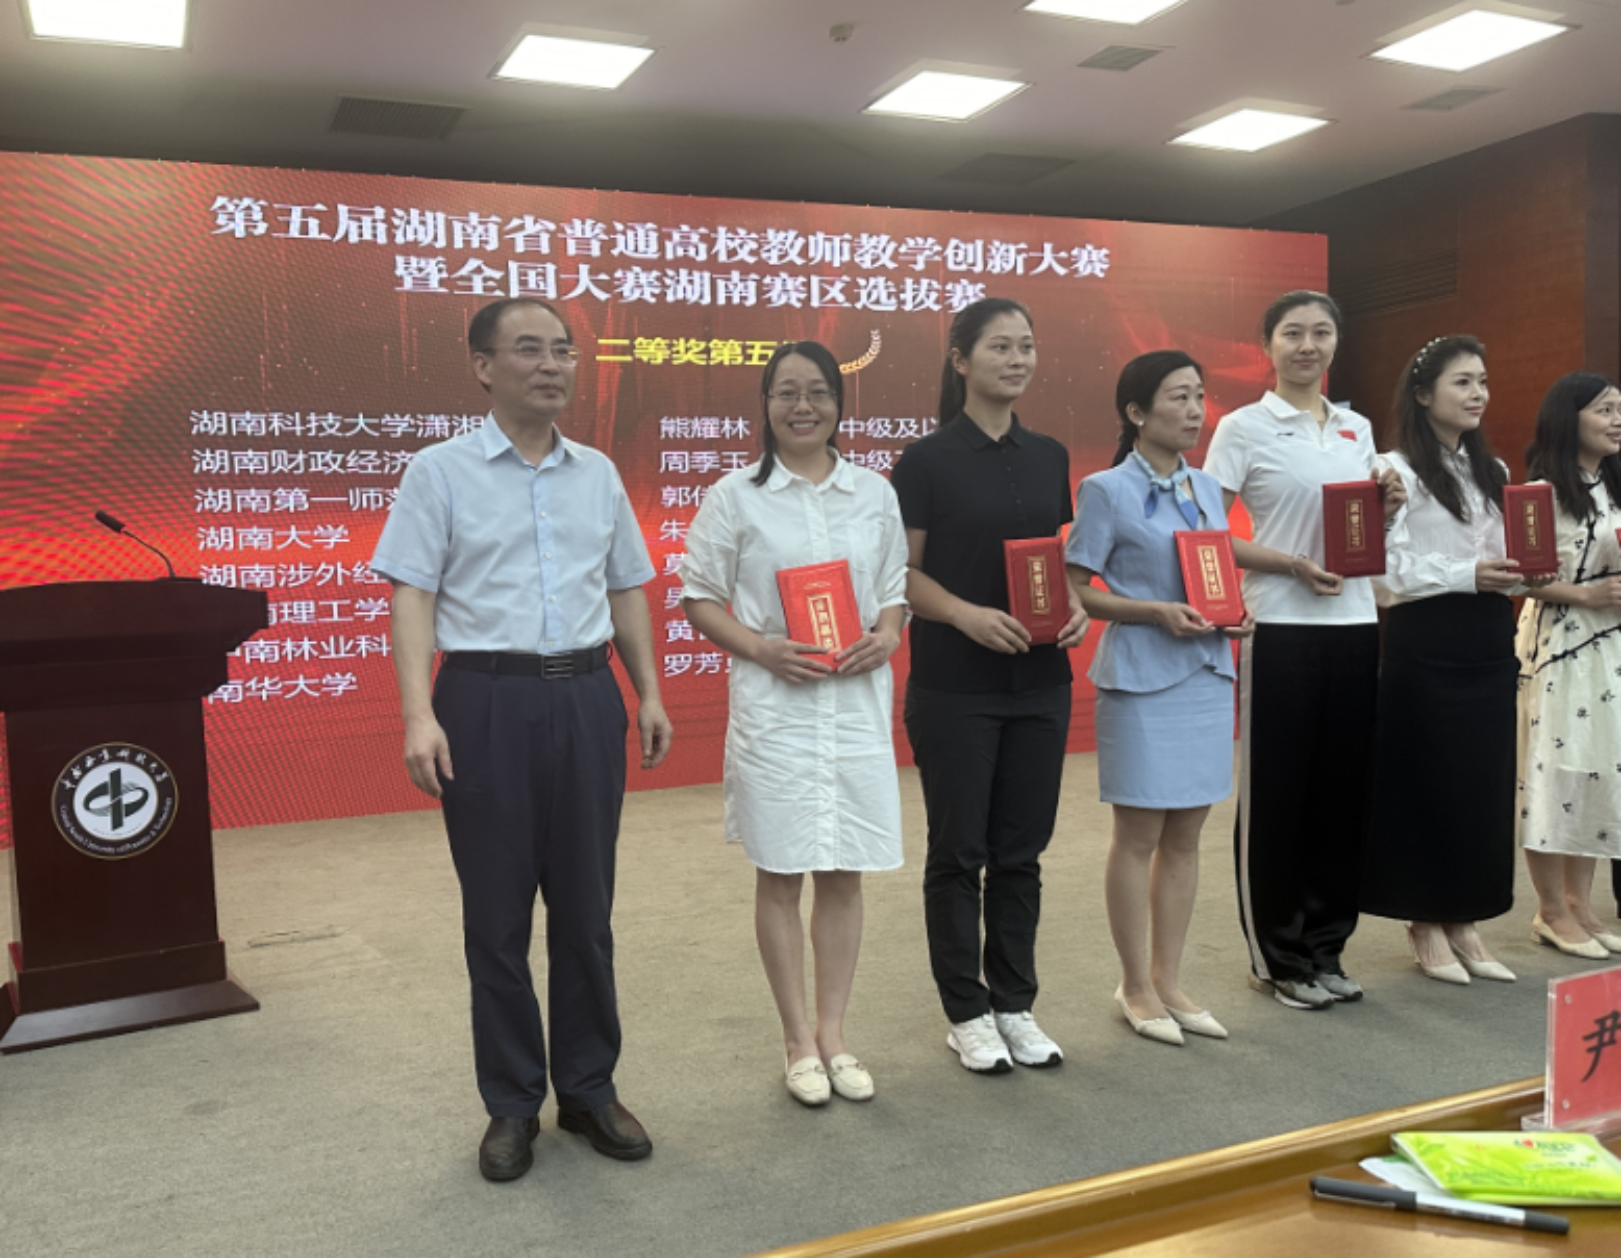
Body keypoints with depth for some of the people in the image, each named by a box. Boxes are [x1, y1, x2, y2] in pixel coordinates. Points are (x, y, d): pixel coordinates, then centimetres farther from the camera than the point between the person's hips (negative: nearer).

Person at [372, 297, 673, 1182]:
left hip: (586, 696, 4)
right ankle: (512, 1105, 22)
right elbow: (412, 598, -7)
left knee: (585, 908, 11)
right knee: (497, 915, 7)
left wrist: (649, 695, 9)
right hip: (487, 699, -3)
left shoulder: (598, 473, 10)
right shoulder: (441, 471, -2)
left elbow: (627, 591, 15)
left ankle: (589, 1090, 26)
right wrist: (419, 715, -16)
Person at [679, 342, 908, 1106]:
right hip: (773, 705, -2)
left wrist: (887, 635, -8)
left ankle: (834, 1036, 24)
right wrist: (761, 648, -15)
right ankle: (799, 1042, 20)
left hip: (858, 701, 3)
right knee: (781, 874, 5)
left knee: (844, 873, 9)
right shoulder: (736, 497, -1)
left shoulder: (874, 493, 8)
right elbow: (698, 599, 0)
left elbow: (899, 586, 13)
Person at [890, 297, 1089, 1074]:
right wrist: (966, 613, -22)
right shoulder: (927, 460, -5)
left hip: (1039, 682, 5)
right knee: (959, 851, 5)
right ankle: (966, 1012, 19)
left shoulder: (1050, 458, 10)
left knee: (1021, 851, 11)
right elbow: (902, 572, -6)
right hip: (954, 687, -5)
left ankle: (1015, 1005, 24)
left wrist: (1076, 606, -4)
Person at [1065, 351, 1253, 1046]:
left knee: (1185, 834, 11)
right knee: (1139, 834, 3)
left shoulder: (1208, 489, 12)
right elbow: (1073, 590, -8)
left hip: (1207, 671, 6)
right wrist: (1155, 611, -19)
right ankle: (1136, 986, 18)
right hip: (1141, 677, -6)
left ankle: (1168, 978, 24)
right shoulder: (1106, 490, -7)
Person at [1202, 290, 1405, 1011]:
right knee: (1276, 794, 1)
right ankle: (1277, 957, 16)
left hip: (1354, 625, 6)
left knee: (1343, 789, 10)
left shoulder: (1357, 429, 13)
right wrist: (1290, 564, -19)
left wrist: (1387, 509, -1)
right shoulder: (1243, 429, -3)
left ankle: (1325, 949, 24)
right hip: (1281, 630, -5)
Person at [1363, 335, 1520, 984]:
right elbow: (1385, 571, -13)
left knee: (1486, 782, 8)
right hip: (1426, 643, -7)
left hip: (1489, 642, 7)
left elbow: (1503, 554, 18)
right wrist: (1467, 576, -19)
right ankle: (1426, 926, 14)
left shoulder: (1491, 471, 16)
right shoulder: (1396, 470, -6)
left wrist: (1516, 572, -3)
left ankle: (1464, 923, 20)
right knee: (1426, 782, 0)